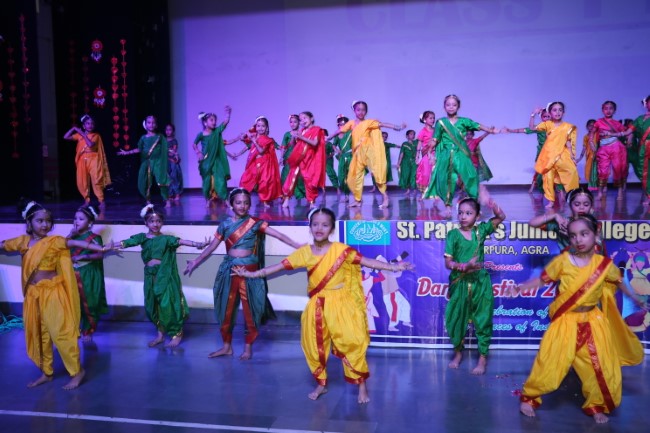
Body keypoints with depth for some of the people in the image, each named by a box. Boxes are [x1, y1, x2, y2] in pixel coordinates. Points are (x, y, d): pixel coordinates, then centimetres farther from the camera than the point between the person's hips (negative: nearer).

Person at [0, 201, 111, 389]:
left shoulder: (54, 241, -9)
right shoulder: (23, 242, 5)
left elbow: (76, 243, -19)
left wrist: (100, 248, -29)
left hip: (53, 293, -5)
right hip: (33, 295, 5)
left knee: (61, 333, -4)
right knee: (38, 335, 14)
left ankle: (77, 371, 7)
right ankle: (47, 373, 28)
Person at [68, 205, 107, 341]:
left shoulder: (93, 237, -7)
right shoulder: (72, 236, 7)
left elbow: (100, 254, -13)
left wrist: (83, 256, -20)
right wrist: (71, 235, -9)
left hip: (88, 276, -4)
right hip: (73, 275, 5)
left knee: (88, 304, 4)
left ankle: (88, 331, 16)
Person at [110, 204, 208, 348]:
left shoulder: (166, 238, -5)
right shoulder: (142, 237, 6)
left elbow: (180, 241, -18)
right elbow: (125, 243, 3)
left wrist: (196, 244, -33)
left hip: (165, 275, -4)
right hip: (150, 276, 4)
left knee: (168, 303, -4)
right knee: (152, 304, 10)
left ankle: (177, 334, 9)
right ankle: (160, 333, 24)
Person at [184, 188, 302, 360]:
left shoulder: (255, 223, -4)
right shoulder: (225, 224, 4)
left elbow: (277, 234, -11)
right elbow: (212, 246, 12)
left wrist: (297, 246, -20)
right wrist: (196, 261, 15)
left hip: (249, 271, -3)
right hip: (229, 270, 3)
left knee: (250, 309, 4)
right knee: (227, 309, 10)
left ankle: (248, 347, 18)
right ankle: (227, 346, 24)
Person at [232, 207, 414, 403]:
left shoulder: (341, 250, -9)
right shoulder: (304, 252, -1)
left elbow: (366, 261, -13)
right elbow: (280, 266, 1)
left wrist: (393, 267, -22)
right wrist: (253, 274, -1)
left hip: (341, 304, -3)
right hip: (317, 307, 3)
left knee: (352, 343, -6)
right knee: (314, 347, 10)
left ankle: (362, 386, 12)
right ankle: (321, 384, 32)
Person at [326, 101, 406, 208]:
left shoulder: (368, 122, -2)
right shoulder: (351, 123, 10)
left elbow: (382, 124, -10)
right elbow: (340, 130, 16)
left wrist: (397, 127, -18)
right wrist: (328, 138, 22)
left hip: (369, 151, -5)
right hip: (358, 153, 5)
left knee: (377, 171, -12)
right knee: (354, 176, 6)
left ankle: (384, 197, -7)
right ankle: (357, 200, 17)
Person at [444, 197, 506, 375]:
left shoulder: (481, 230, 0)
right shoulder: (453, 234, -7)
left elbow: (501, 218, 1)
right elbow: (448, 263, -10)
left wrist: (494, 208, -19)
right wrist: (464, 266, -26)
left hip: (480, 283, 1)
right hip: (459, 283, -1)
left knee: (482, 321, 5)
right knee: (456, 319, 10)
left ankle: (483, 358, 18)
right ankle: (458, 352, 32)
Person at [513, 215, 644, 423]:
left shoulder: (605, 264, -4)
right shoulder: (562, 261, -9)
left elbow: (619, 282, 13)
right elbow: (542, 279, -3)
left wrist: (636, 300, 20)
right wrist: (519, 288, -12)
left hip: (593, 322, 3)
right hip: (565, 322, -2)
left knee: (601, 367, 7)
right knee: (549, 363, -4)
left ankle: (596, 406, 28)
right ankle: (529, 397, 14)